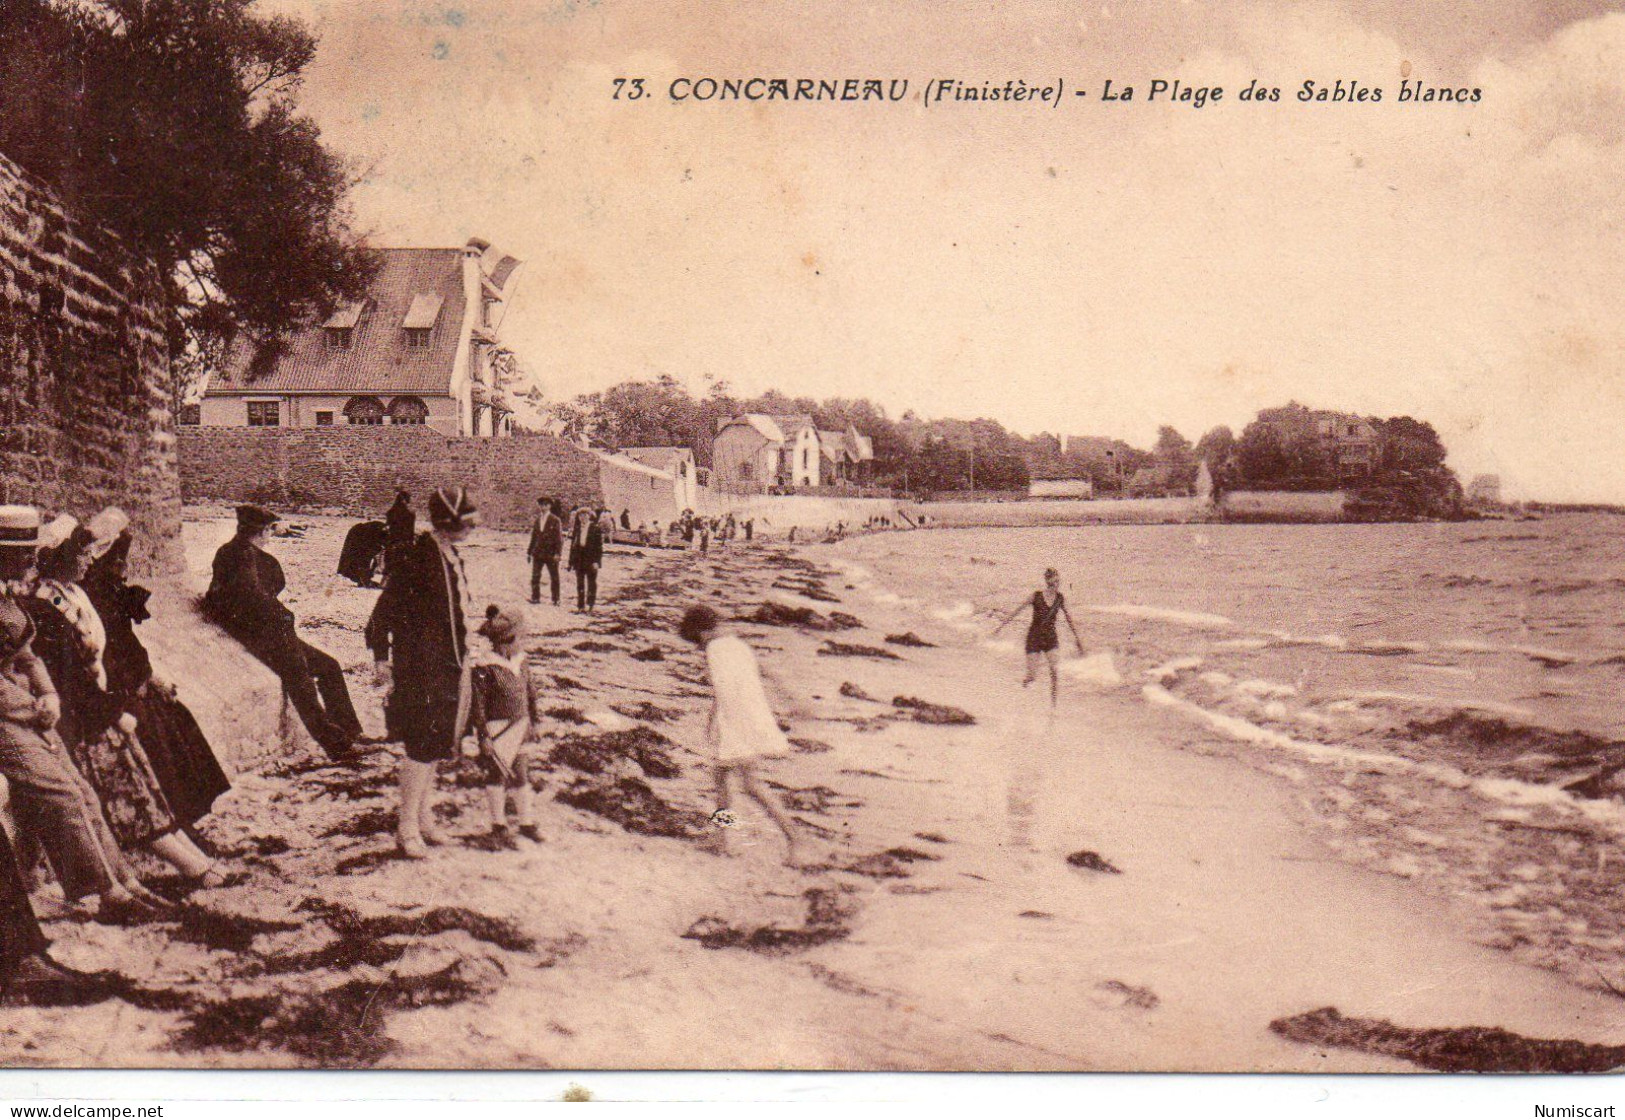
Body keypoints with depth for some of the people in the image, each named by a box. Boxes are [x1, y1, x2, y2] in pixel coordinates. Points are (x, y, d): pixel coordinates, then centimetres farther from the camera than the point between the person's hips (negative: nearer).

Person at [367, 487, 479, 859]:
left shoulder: (451, 558, 9)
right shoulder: (419, 558, -19)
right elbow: (383, 613, -18)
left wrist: (463, 660, 21)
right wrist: (383, 663, -18)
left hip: (450, 668, 9)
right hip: (421, 670, -9)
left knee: (435, 744, 16)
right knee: (424, 744, -6)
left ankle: (424, 817, 27)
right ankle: (407, 827, 3)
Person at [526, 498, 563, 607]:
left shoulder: (555, 520, -3)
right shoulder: (537, 520, 13)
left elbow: (559, 538, -6)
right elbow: (533, 537, 18)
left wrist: (557, 553, -14)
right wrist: (529, 552, 13)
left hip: (551, 554, -4)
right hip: (538, 553, 4)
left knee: (554, 577, 2)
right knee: (535, 576, -1)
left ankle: (555, 600, 8)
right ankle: (535, 597, 5)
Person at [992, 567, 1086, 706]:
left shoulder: (1061, 598, 1)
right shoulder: (1036, 596, -7)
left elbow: (1069, 620, 10)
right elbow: (1017, 611, 1)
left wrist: (1078, 640, 13)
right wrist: (1000, 627, 4)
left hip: (1051, 637, 2)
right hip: (1034, 637, -2)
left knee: (1055, 672, -17)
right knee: (1032, 677, -4)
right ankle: (1023, 682, 34)